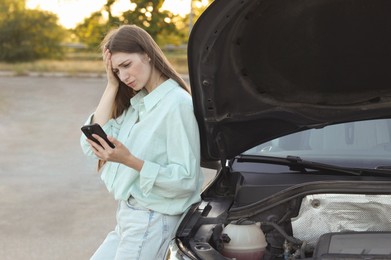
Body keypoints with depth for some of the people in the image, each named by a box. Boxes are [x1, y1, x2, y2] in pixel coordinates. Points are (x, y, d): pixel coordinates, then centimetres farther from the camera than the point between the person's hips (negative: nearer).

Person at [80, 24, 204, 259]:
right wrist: (112, 87, -1)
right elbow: (90, 145, 0)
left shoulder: (177, 104, -16)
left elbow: (186, 180, -19)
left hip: (154, 222, -9)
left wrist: (129, 160, -26)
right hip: (129, 217, 9)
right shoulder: (134, 102, 11)